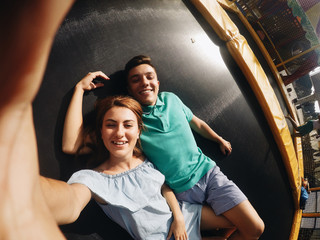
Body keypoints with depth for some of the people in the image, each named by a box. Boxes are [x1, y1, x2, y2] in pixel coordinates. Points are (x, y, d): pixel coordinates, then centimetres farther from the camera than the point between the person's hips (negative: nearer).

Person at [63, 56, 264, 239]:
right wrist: (80, 88, -19)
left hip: (209, 172, 4)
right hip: (183, 192, -4)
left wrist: (220, 140, 30)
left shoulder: (170, 99, 2)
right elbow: (71, 146, -21)